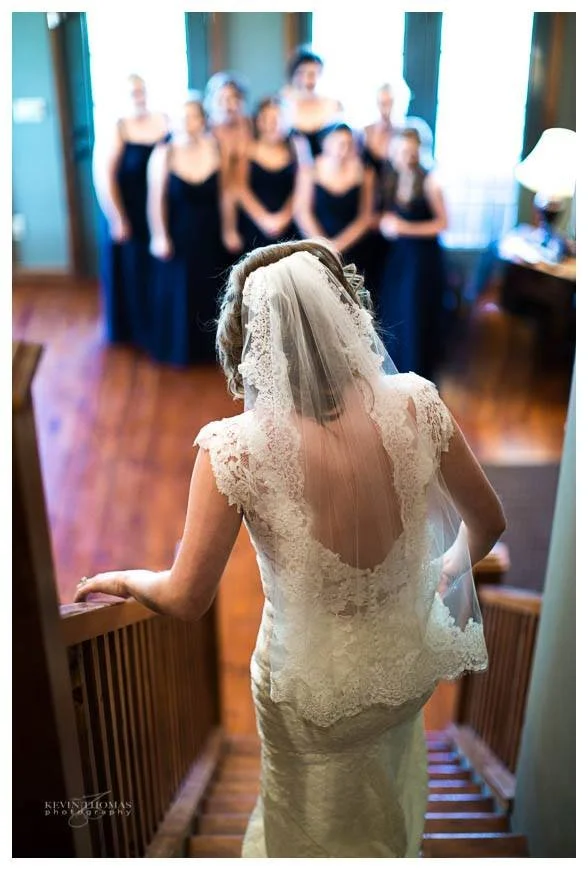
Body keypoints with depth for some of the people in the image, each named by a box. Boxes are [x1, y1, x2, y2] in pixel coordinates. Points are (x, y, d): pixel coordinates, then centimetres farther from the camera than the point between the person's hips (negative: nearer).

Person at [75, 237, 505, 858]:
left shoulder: (235, 448, -29)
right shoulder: (415, 405, -20)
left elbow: (186, 600, -18)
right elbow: (487, 522, -5)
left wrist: (122, 580, 4)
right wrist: (453, 565, 17)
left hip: (315, 690, -3)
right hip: (412, 664, 4)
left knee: (324, 835, 30)